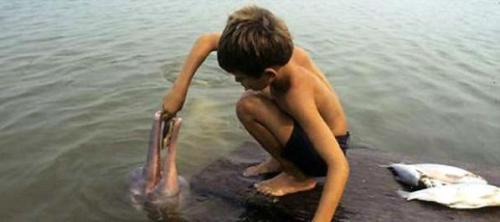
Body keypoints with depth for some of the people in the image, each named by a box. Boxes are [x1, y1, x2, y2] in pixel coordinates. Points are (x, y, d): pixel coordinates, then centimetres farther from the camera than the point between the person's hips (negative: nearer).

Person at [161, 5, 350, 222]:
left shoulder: (297, 96, -37)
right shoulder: (276, 51, -19)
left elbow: (340, 166, -42)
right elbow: (206, 40, -9)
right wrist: (179, 88, -16)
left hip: (322, 154, -7)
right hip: (311, 136, 7)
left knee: (248, 107, -25)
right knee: (251, 96, 17)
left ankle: (299, 177, -8)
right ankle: (282, 159, 14)